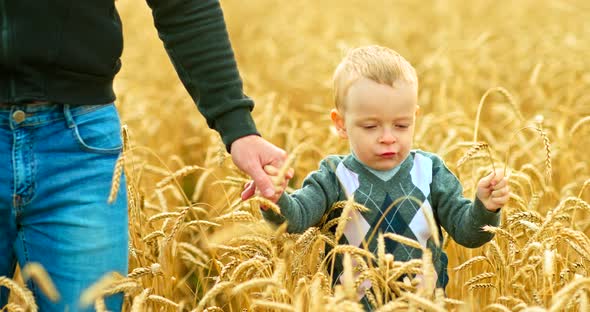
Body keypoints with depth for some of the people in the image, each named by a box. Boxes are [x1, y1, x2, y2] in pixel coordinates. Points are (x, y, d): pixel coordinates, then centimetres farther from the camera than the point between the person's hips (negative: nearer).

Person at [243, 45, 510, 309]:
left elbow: (467, 232, 3)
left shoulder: (430, 172, 3)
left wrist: (484, 208, -17)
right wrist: (276, 201, -37)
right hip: (352, 304, -2)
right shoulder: (335, 178, -1)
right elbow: (297, 216, -15)